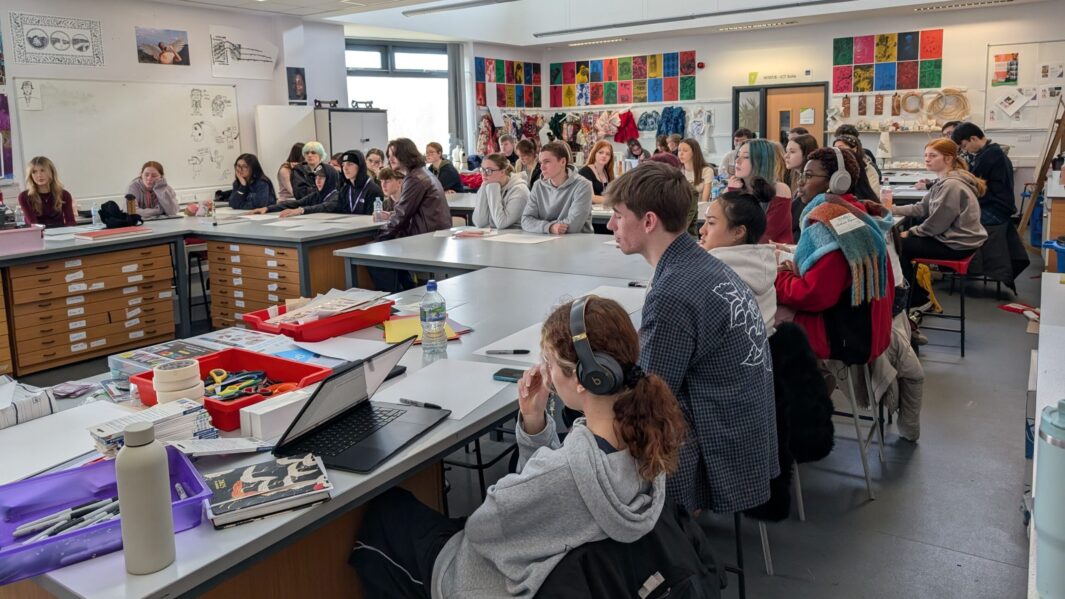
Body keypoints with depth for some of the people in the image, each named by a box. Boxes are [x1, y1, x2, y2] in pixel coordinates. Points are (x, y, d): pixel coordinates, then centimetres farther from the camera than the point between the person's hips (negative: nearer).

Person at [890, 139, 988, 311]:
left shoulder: (951, 185, -24)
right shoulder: (944, 181, 9)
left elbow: (936, 224, -23)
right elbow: (922, 208, 8)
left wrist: (910, 232, -9)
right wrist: (892, 209, -2)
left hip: (957, 245, -10)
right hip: (952, 237, 10)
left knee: (899, 244, -2)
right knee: (902, 240, 15)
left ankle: (918, 300, 14)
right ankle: (916, 296, 25)